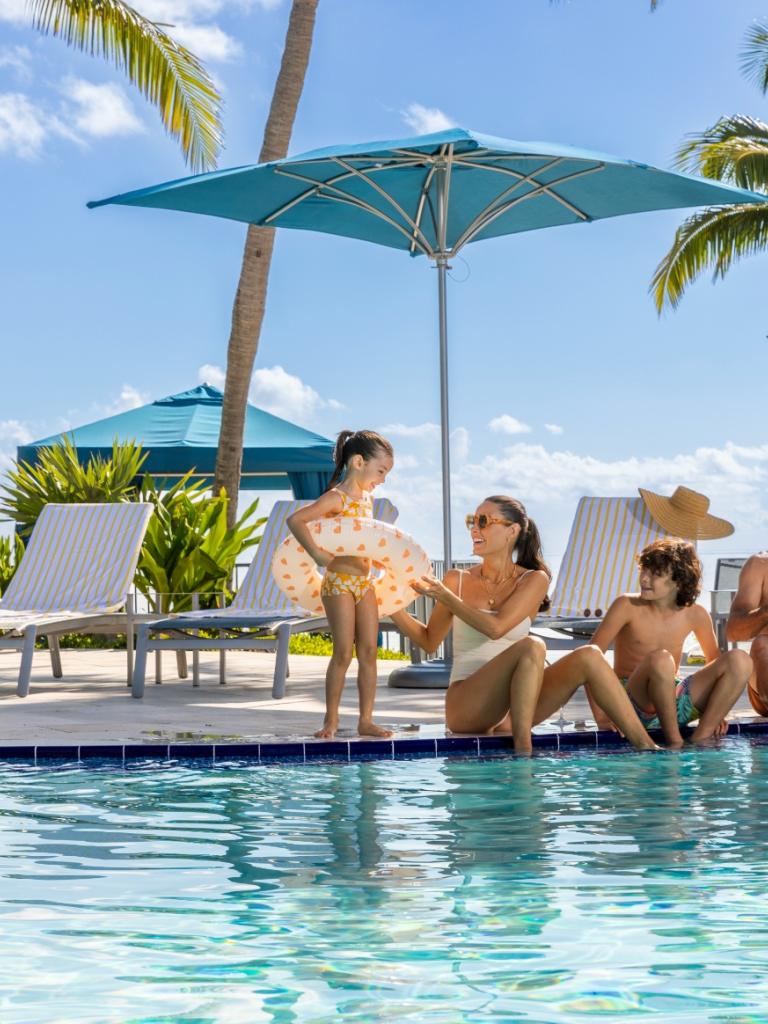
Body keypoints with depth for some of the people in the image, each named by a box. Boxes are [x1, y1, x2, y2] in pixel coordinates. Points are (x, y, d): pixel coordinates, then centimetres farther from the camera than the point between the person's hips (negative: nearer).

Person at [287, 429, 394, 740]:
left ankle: (365, 719, 8)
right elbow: (295, 520, -24)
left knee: (369, 651, 4)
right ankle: (331, 720, 4)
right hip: (339, 582, -8)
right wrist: (317, 554, -27)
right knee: (343, 653, -6)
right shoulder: (336, 498, -13)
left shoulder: (367, 498, 13)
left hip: (365, 582, 8)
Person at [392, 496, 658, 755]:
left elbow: (496, 627, -12)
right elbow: (430, 640, 12)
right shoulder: (457, 581, 5)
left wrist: (443, 595, -13)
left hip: (511, 710, 3)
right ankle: (522, 751, -33)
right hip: (466, 708, -2)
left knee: (588, 657, -18)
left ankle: (646, 747, -19)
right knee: (531, 647, -30)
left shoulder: (533, 580, 3)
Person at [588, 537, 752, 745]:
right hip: (632, 701, -4)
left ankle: (701, 738, -14)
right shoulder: (627, 607, -10)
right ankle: (674, 740, -22)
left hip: (674, 701, 4)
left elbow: (714, 660, 15)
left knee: (740, 660, -13)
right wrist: (600, 714, -20)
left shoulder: (695, 615, 0)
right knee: (660, 659, -37)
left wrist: (716, 710, 2)